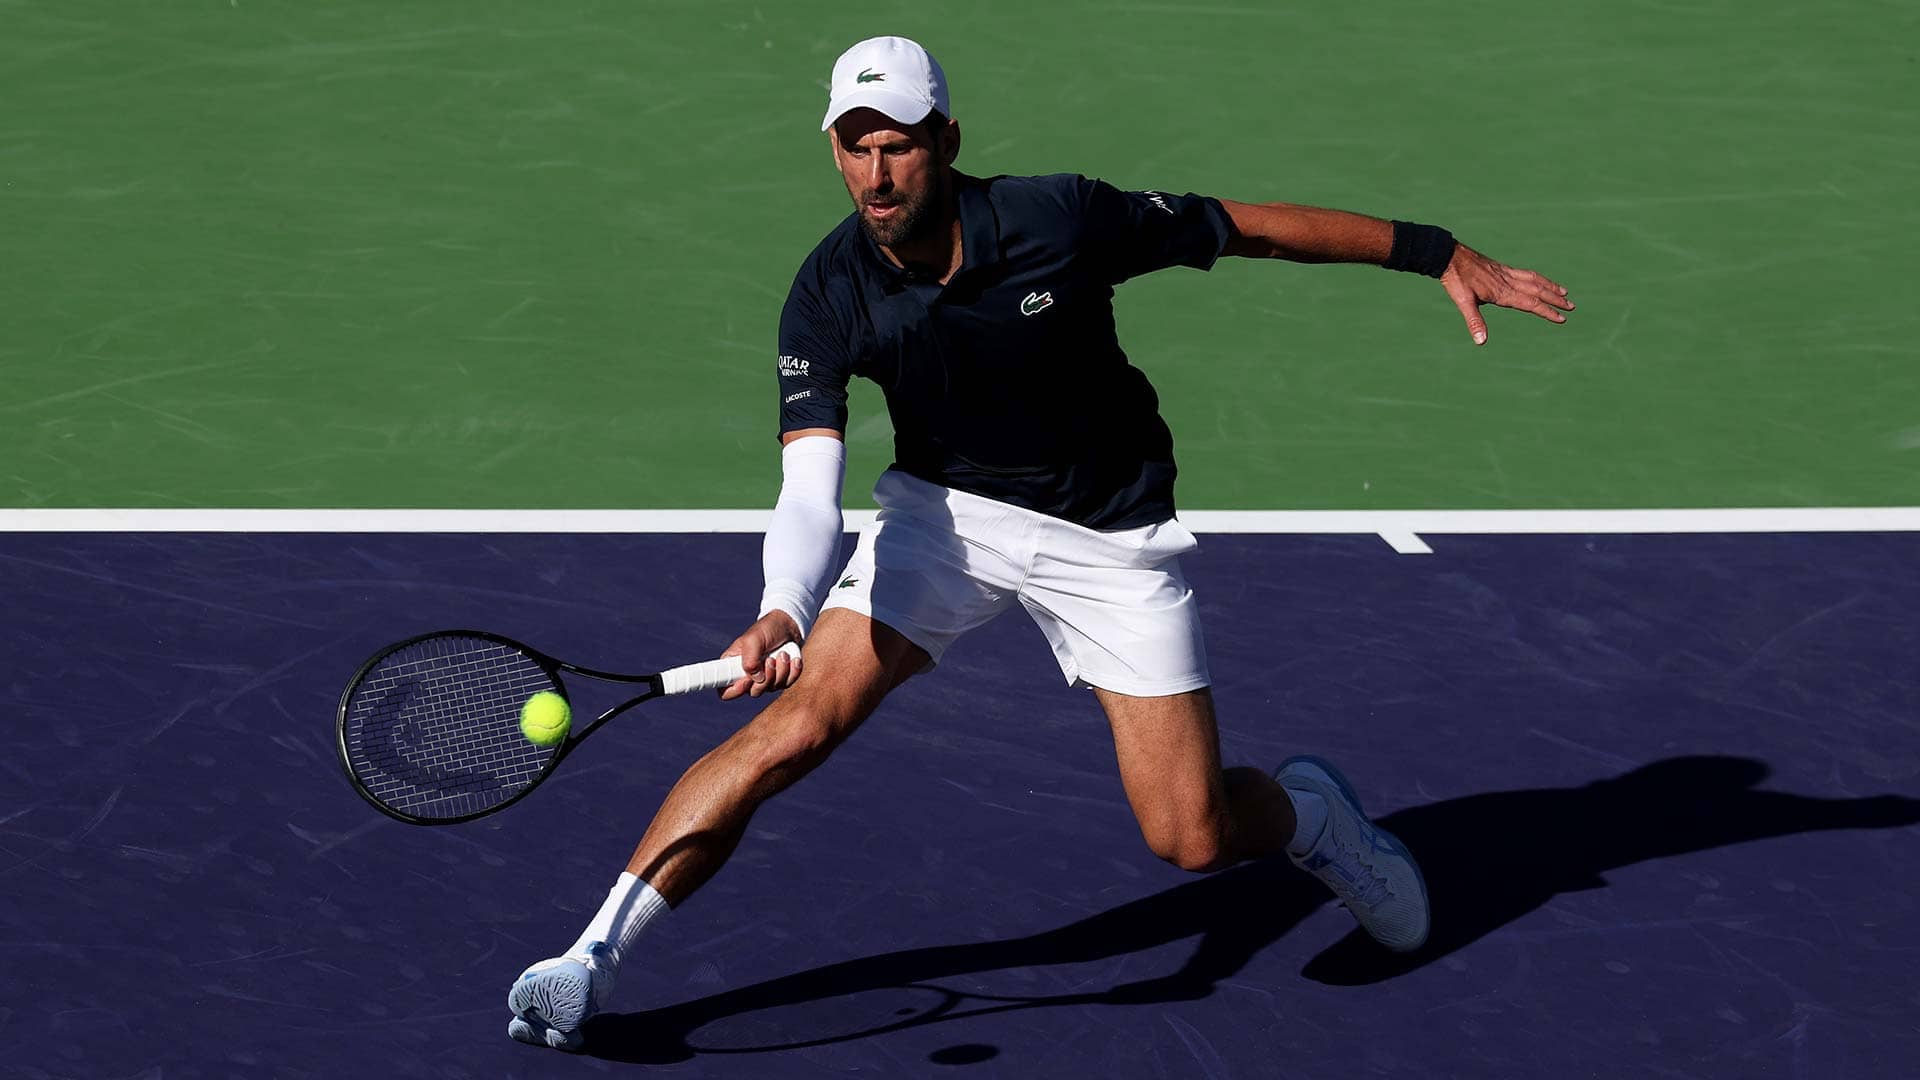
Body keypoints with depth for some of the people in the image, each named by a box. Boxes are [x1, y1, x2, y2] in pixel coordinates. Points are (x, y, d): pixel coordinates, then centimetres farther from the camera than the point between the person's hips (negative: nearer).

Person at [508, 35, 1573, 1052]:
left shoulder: (1062, 220, -24)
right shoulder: (829, 297, -19)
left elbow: (1250, 226, -11)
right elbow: (810, 490, -26)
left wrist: (1439, 252, -6)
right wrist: (782, 613, -46)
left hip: (1110, 536, -1)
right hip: (945, 511, 1)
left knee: (1193, 838, -6)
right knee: (795, 725, -20)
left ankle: (1309, 809, 30)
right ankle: (591, 958, -14)